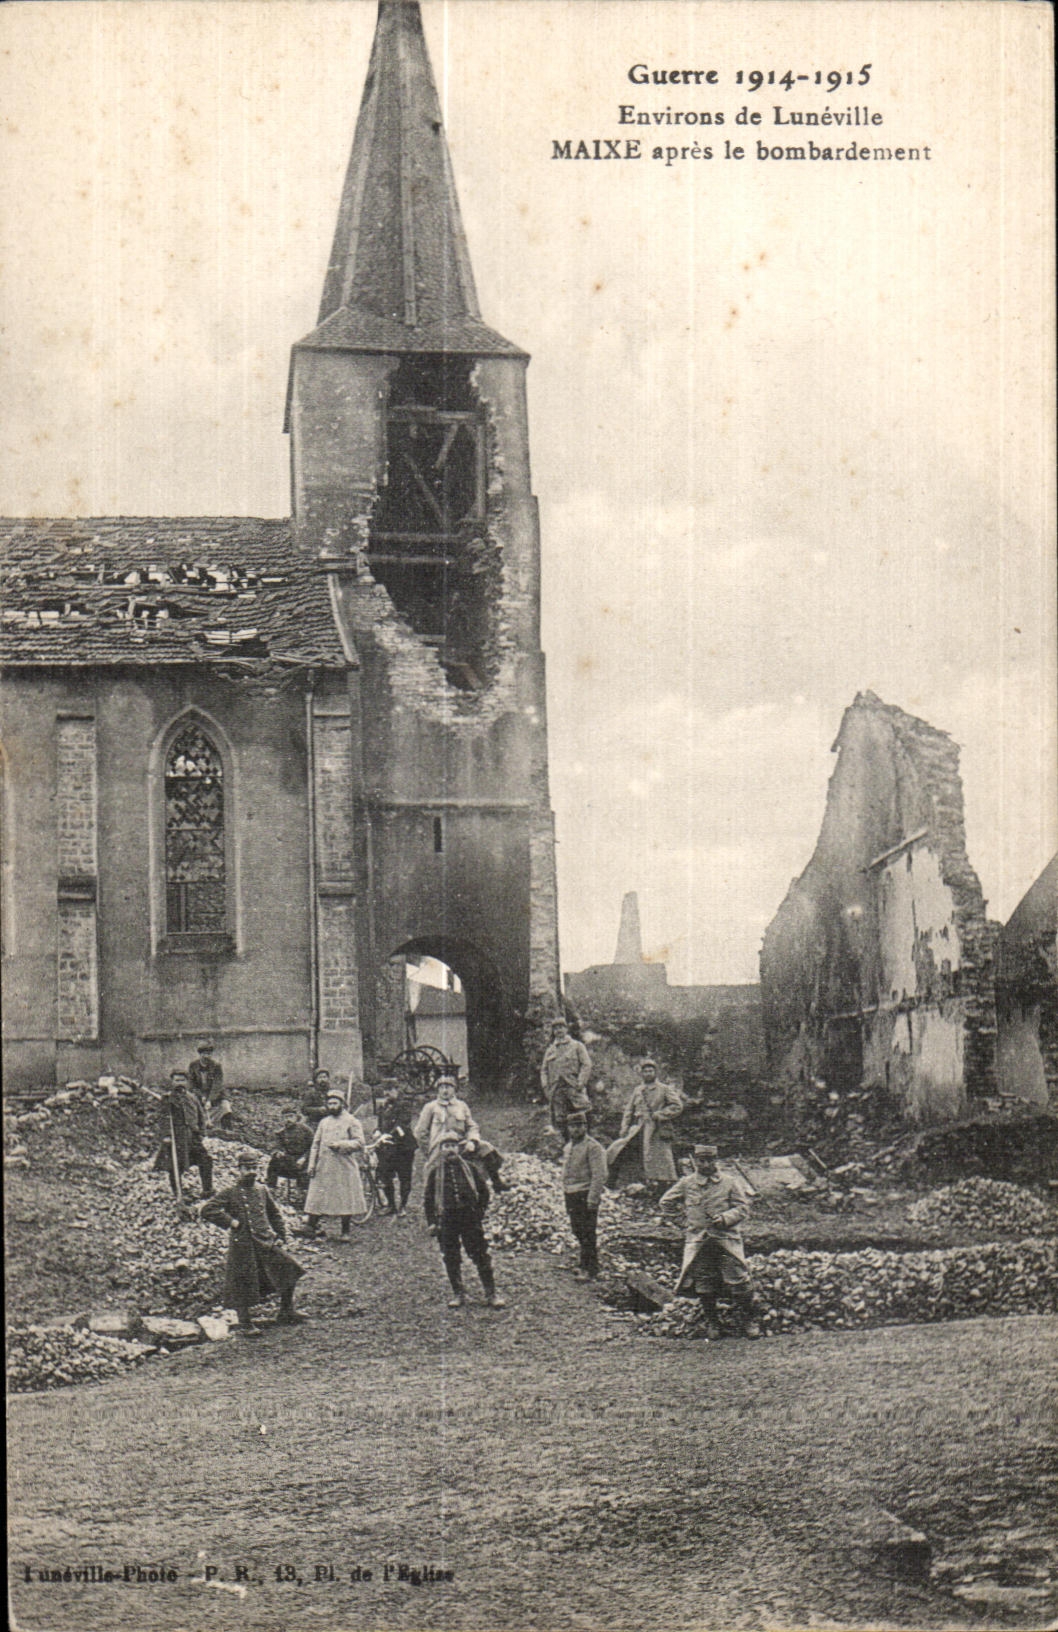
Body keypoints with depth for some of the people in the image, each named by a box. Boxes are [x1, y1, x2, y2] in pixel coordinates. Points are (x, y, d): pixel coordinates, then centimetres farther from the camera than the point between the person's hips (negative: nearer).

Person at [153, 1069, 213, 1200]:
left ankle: (207, 1191, 13)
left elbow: (201, 1116, 18)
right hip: (176, 1136, -5)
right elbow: (165, 1118, -8)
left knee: (206, 1160, 1)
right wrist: (166, 1135, -18)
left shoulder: (192, 1098, 12)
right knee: (175, 1166, 0)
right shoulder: (168, 1099, -3)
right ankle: (177, 1193, 14)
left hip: (192, 1135, 5)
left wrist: (201, 1133, 11)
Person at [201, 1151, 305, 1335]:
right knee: (243, 1284, -1)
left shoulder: (263, 1191, 11)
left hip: (267, 1242, 4)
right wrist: (230, 1222, -14)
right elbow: (206, 1210, -12)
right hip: (242, 1244, -4)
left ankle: (285, 1314, 7)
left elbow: (275, 1215, 21)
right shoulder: (230, 1194, -3)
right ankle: (244, 1324, 15)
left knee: (289, 1268, -6)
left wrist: (281, 1237, 12)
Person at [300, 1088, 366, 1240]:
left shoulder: (351, 1122, 2)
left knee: (345, 1200, 0)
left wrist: (340, 1145, -16)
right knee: (317, 1197, -3)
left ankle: (345, 1231, 10)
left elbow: (359, 1143, -6)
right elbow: (316, 1144, 16)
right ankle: (311, 1226, -2)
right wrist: (311, 1164, 6)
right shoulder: (324, 1122, 16)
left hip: (344, 1167, -3)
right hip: (323, 1168, 4)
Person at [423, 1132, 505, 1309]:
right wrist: (432, 1222, 1)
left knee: (481, 1257, -1)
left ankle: (490, 1294, 6)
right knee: (451, 1259, 5)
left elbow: (483, 1191, 10)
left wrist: (480, 1212, 4)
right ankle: (458, 1294, 18)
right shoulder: (435, 1172, 1)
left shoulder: (469, 1168, 2)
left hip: (470, 1217, -1)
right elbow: (427, 1199, 6)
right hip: (446, 1219, 1)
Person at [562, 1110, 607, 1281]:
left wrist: (592, 1199, -20)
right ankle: (586, 1267, 23)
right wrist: (567, 1199, 21)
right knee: (578, 1232, 13)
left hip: (586, 1195, -8)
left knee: (588, 1234, -7)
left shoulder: (593, 1147, -10)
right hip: (571, 1195, 8)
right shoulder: (568, 1147, 17)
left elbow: (599, 1176, -15)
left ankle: (590, 1271, -4)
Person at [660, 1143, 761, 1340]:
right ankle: (711, 1323, 21)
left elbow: (742, 1207, 1)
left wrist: (725, 1218, -14)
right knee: (704, 1285, 6)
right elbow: (665, 1202, 20)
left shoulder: (730, 1182, 4)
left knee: (738, 1280, -5)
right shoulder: (686, 1183, 9)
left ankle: (749, 1321, 8)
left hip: (726, 1239, -2)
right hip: (698, 1241, 2)